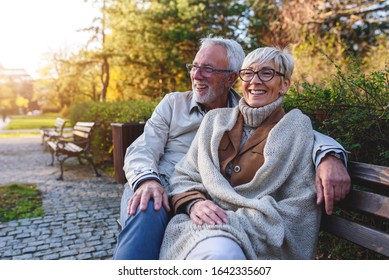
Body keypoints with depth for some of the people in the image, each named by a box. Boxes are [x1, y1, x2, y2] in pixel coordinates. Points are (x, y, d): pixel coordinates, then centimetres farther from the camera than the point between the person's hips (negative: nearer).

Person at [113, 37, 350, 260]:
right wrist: (148, 181, -22)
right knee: (148, 213, -35)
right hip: (159, 188, 1)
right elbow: (142, 150, 2)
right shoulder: (174, 103, 11)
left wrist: (328, 156, -23)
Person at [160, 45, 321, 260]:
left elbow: (297, 209, -3)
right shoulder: (216, 119, 12)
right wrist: (194, 204, -11)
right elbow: (184, 176, 11)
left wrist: (233, 220, -14)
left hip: (257, 239, -1)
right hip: (202, 226, 2)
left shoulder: (296, 130, 3)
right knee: (220, 253, -34)